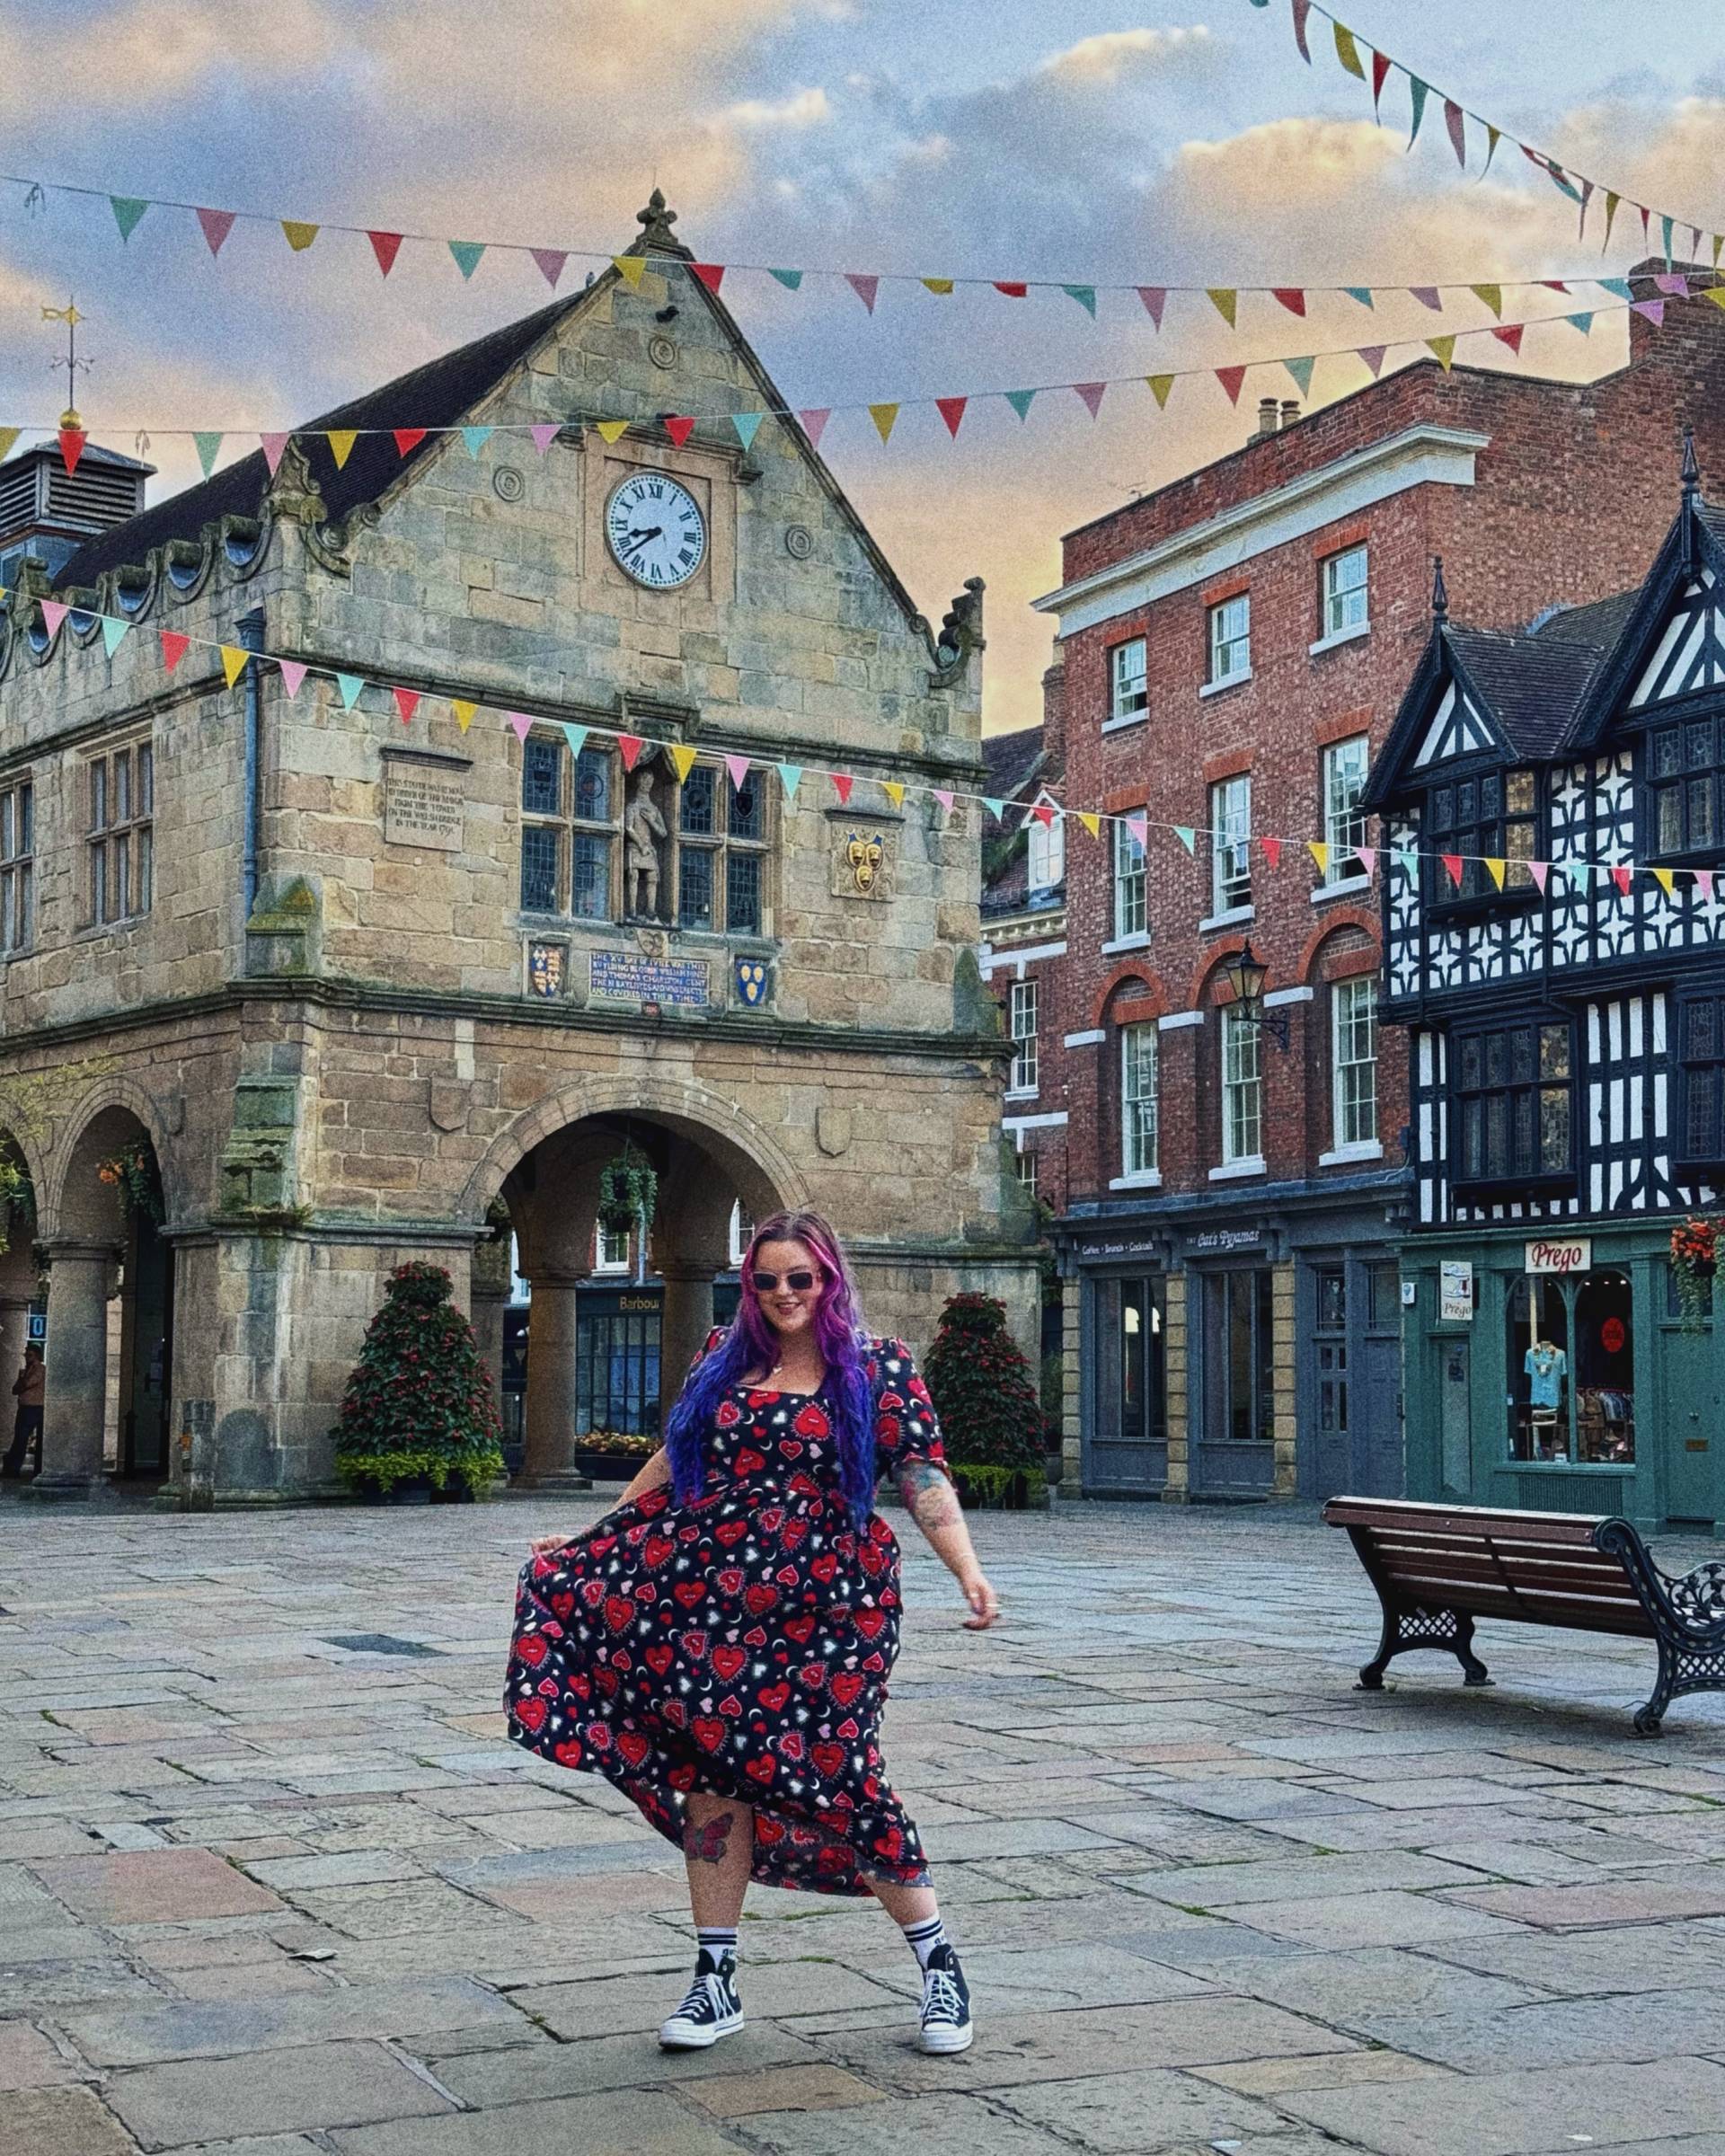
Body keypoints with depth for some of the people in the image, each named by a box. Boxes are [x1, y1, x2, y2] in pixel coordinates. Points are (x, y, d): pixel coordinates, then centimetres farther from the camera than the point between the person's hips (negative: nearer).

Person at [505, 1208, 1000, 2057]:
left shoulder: (878, 1369, -1)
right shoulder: (723, 1360, 11)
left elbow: (926, 1481, -8)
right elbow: (670, 1463, 21)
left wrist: (968, 1571, -22)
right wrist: (587, 1538, 23)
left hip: (823, 1606, -4)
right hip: (715, 1601, 4)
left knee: (833, 1776, -7)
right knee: (710, 1777, 3)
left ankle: (939, 1963, 12)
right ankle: (716, 1981, 16)